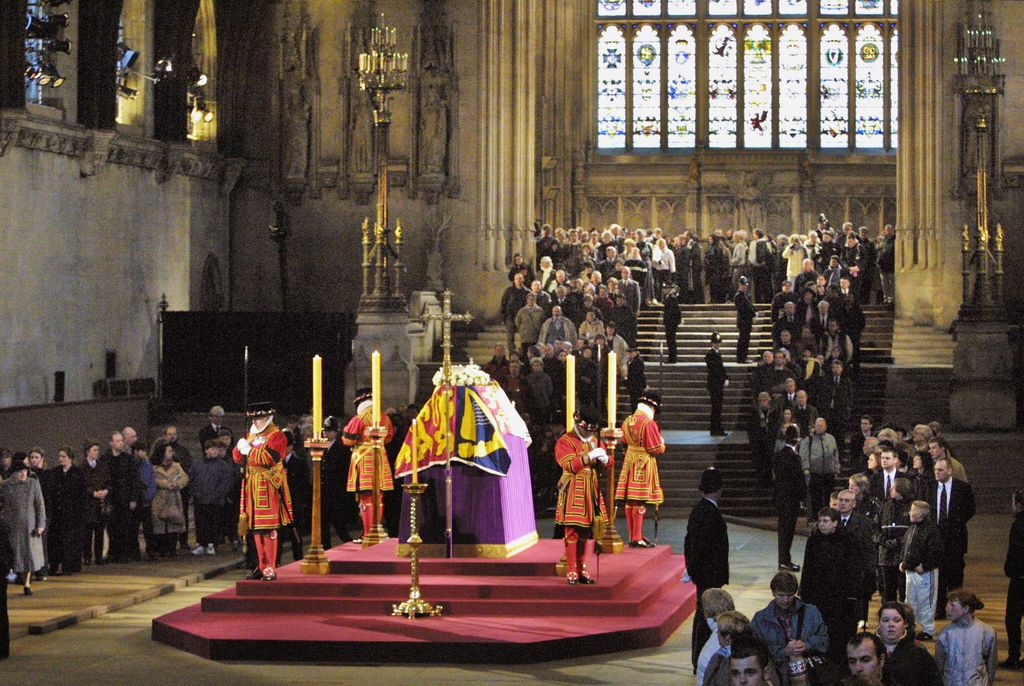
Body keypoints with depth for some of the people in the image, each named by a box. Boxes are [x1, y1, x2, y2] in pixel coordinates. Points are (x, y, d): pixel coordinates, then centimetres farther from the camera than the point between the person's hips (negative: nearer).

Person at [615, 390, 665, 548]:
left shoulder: (627, 421, 6)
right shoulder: (649, 424, -17)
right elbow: (657, 449, -14)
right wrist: (661, 443, 6)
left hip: (629, 461, 8)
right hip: (644, 464, -8)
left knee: (630, 502, 10)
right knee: (639, 503, -6)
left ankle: (632, 535, 18)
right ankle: (637, 538, -5)